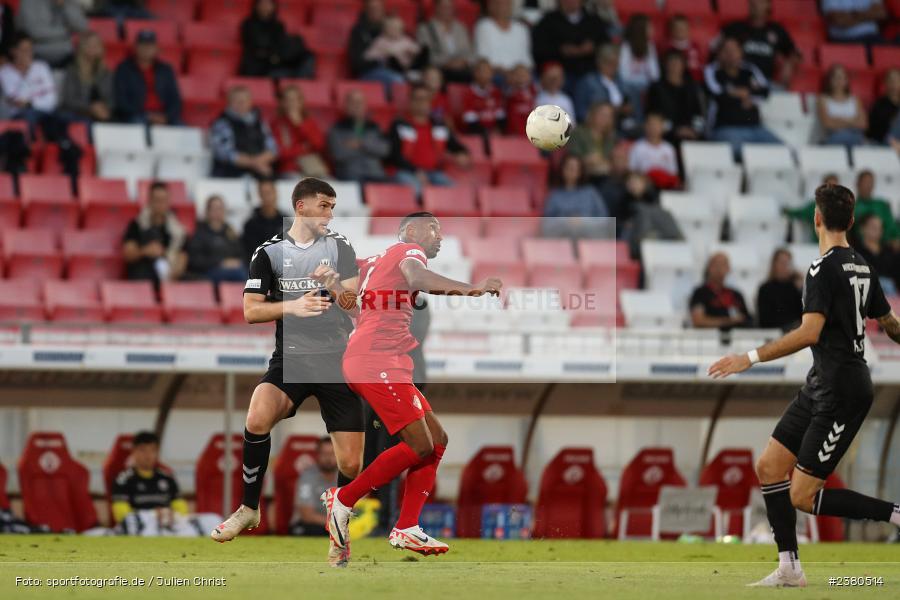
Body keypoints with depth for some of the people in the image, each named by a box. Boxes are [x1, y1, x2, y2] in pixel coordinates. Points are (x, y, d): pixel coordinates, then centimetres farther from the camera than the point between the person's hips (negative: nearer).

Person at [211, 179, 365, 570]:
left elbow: (356, 303, -2)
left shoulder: (339, 247, 6)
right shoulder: (270, 252, 3)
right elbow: (251, 311, -1)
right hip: (290, 361, -1)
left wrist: (333, 287, -23)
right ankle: (249, 509, -12)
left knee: (350, 463, -3)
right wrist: (292, 306, -18)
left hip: (337, 361, 1)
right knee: (257, 420, -31)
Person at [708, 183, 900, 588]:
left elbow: (809, 333, -28)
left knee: (803, 497, -8)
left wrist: (750, 358, -27)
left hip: (841, 391, -9)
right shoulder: (861, 267, 11)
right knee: (769, 467, 8)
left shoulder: (824, 269, -17)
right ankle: (789, 568, 9)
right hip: (822, 385, 9)